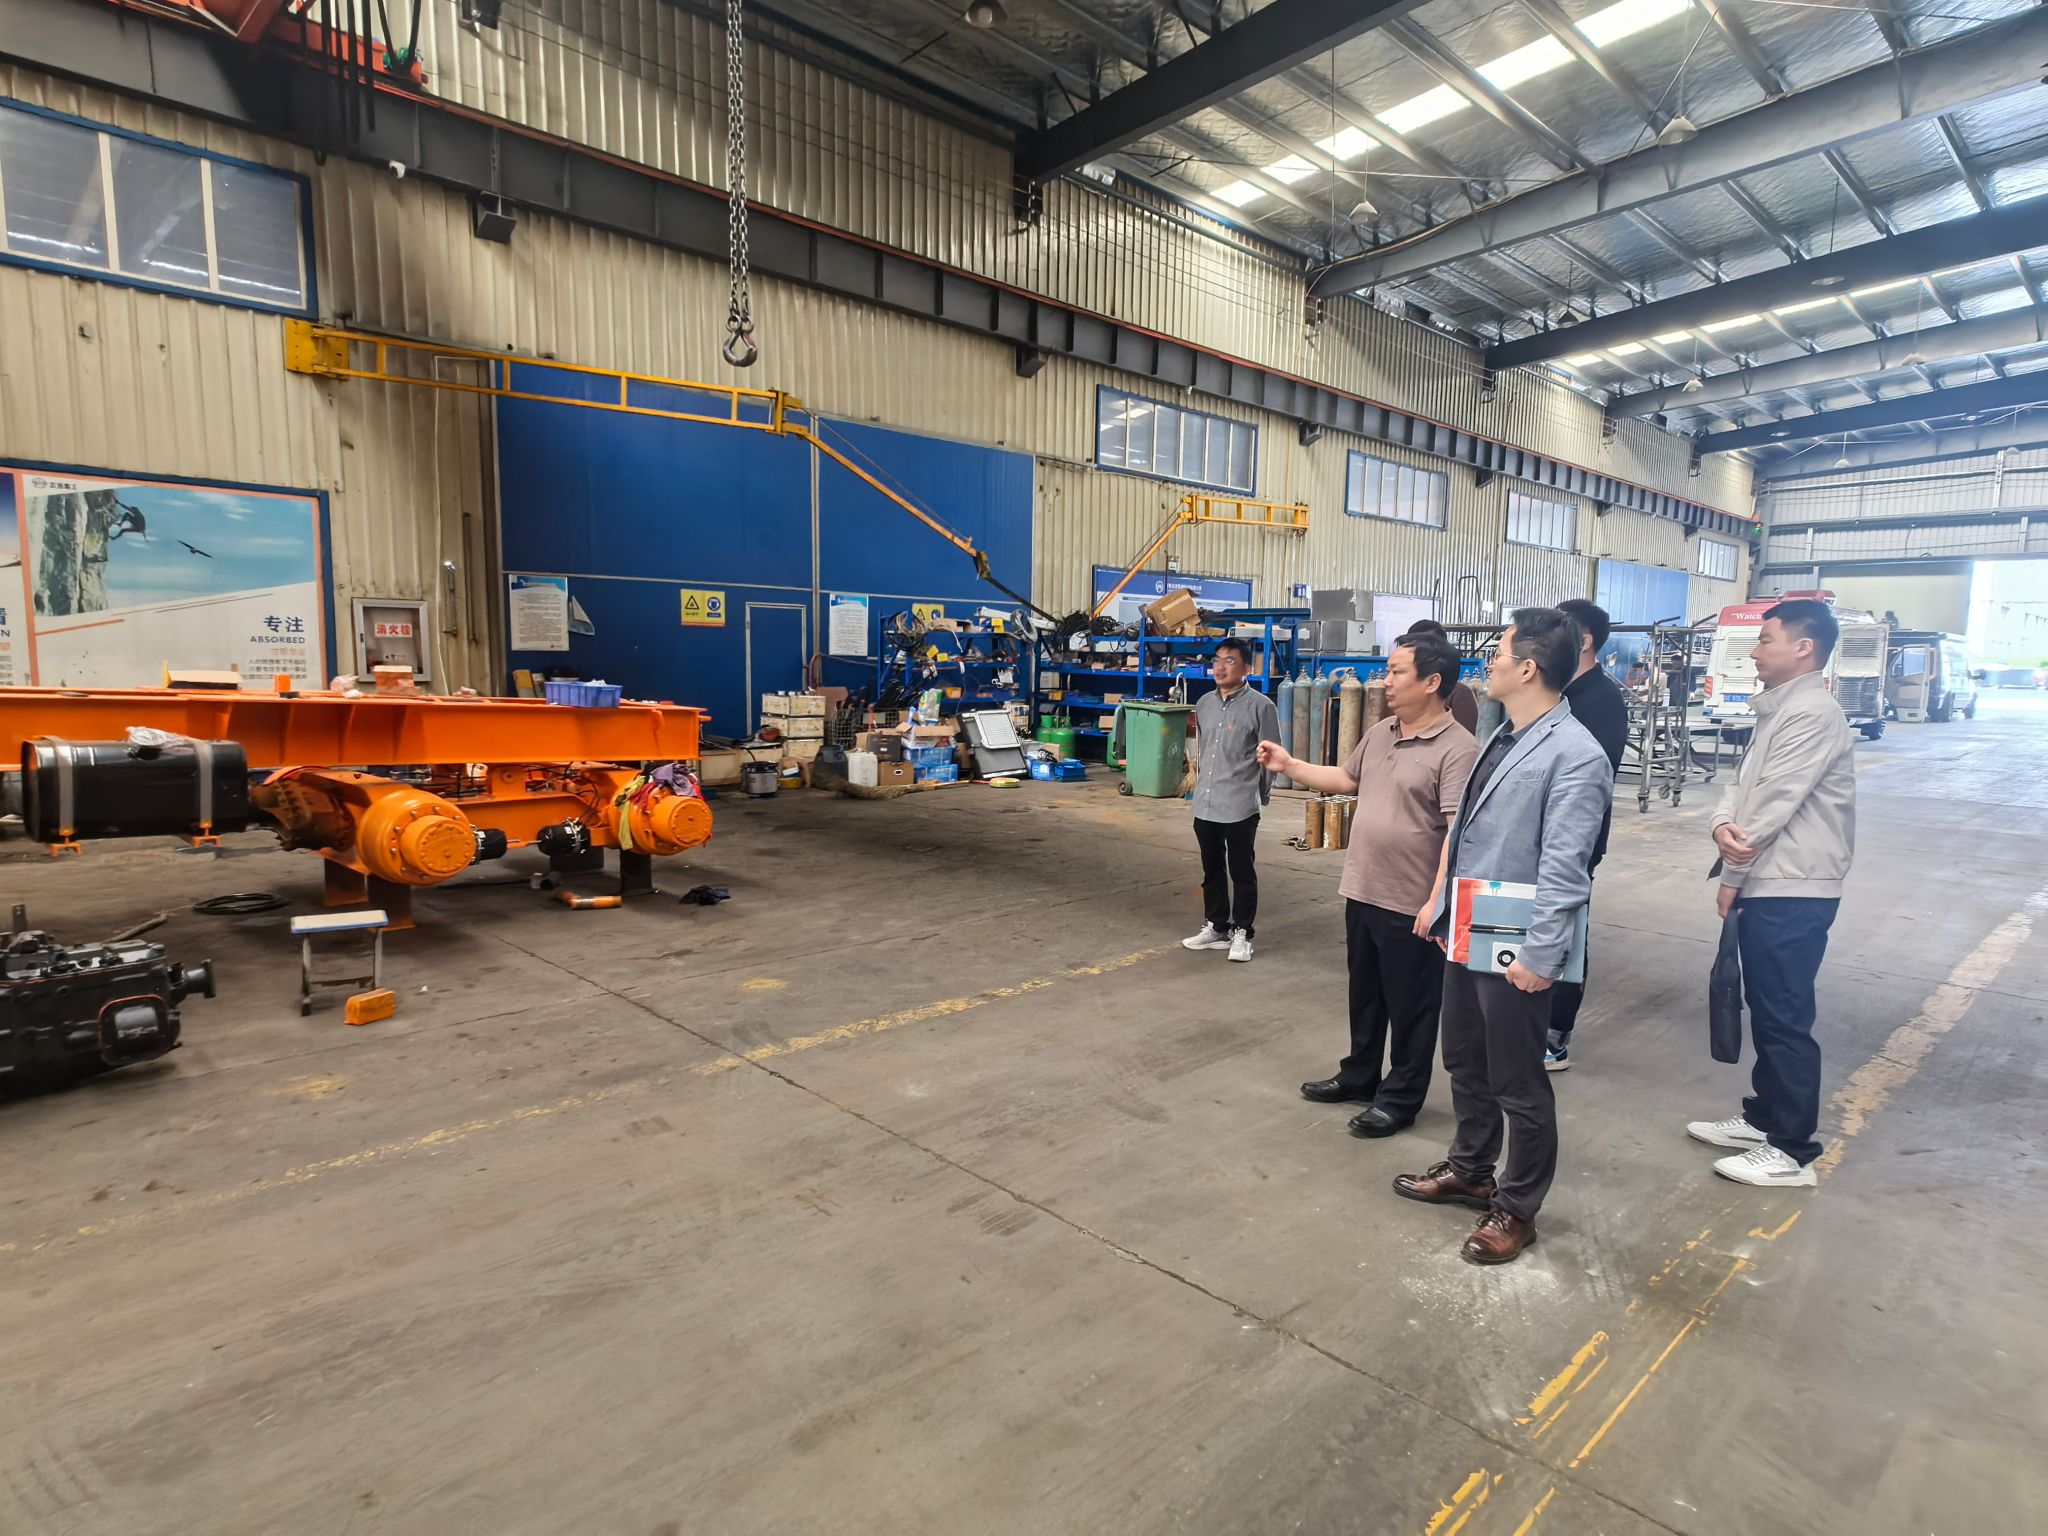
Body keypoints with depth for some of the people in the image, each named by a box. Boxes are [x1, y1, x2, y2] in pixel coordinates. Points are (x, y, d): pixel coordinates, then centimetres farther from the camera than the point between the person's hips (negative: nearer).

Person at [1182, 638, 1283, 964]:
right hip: (1205, 804, 6)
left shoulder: (1260, 705, -10)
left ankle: (1241, 933, 17)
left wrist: (1257, 795, 3)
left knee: (1241, 872, 4)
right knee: (1212, 870, 16)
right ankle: (1216, 927, 29)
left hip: (1240, 806, -6)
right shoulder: (1204, 703, 9)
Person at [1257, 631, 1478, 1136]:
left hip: (1412, 905, -8)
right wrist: (1289, 764, 17)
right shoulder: (1379, 733, 8)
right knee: (1365, 996, 22)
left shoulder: (1457, 750, -19)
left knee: (1409, 1006, 9)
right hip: (1362, 892, 8)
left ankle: (1400, 1097, 24)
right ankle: (1359, 1076, 38)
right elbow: (1347, 779, 24)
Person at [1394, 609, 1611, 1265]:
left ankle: (1516, 1209, 26)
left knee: (1517, 1083, 8)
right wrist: (1438, 903, 17)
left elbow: (1562, 868, -22)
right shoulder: (1502, 737, 9)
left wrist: (1539, 956, -22)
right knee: (1465, 1063, 22)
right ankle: (1469, 1172, 42)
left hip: (1513, 947, -9)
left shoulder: (1574, 755, -19)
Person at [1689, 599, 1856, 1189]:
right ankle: (1763, 1117, 32)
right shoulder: (1778, 710, 15)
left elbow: (1774, 806, -19)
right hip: (1767, 886, 10)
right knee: (1765, 1009, 19)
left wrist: (1731, 875, -9)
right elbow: (1743, 785, 10)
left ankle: (1792, 1150, 10)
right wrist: (1723, 826, -12)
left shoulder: (1812, 713, -16)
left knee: (1785, 1018, -1)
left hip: (1792, 892, -10)